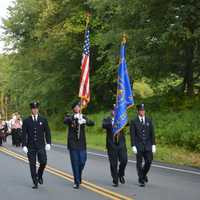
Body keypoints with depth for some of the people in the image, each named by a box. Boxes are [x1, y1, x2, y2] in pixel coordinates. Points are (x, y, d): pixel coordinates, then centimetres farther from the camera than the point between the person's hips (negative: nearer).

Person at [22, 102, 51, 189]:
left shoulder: (43, 120, 5)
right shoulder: (26, 121, 2)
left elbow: (47, 132, 6)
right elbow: (24, 134, 1)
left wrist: (48, 143, -3)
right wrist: (24, 145, -7)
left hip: (41, 145, 0)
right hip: (30, 146, 0)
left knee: (43, 162, -11)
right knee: (32, 165, 2)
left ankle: (39, 175, 18)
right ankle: (35, 183, 10)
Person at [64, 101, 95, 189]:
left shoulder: (83, 117, 9)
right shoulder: (70, 117, 2)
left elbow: (92, 123, -6)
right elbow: (65, 121, -21)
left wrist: (85, 121, -26)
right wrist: (74, 117, -37)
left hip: (82, 144, 2)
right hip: (73, 144, -2)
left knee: (82, 161, -1)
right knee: (75, 163, -1)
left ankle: (78, 176, 26)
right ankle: (77, 182, 6)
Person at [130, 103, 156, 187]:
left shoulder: (149, 120, 6)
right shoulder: (134, 122, -2)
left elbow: (152, 133, 6)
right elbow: (132, 135, -4)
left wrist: (153, 145, 1)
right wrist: (133, 146, -11)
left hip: (148, 145, 2)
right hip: (138, 145, -2)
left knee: (148, 161, 0)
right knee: (139, 163, 1)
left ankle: (144, 174, 29)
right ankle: (141, 180, 12)